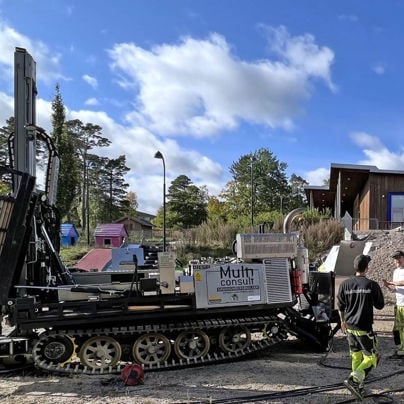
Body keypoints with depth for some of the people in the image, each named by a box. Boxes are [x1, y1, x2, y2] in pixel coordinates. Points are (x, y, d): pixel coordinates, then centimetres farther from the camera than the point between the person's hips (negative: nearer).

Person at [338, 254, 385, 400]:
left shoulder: (345, 284, -1)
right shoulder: (372, 285, -14)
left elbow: (340, 306, 7)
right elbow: (380, 305, -3)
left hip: (350, 327, 5)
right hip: (364, 328, -5)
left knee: (356, 356, 17)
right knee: (371, 358, 7)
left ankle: (359, 387, 24)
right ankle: (353, 380, -10)